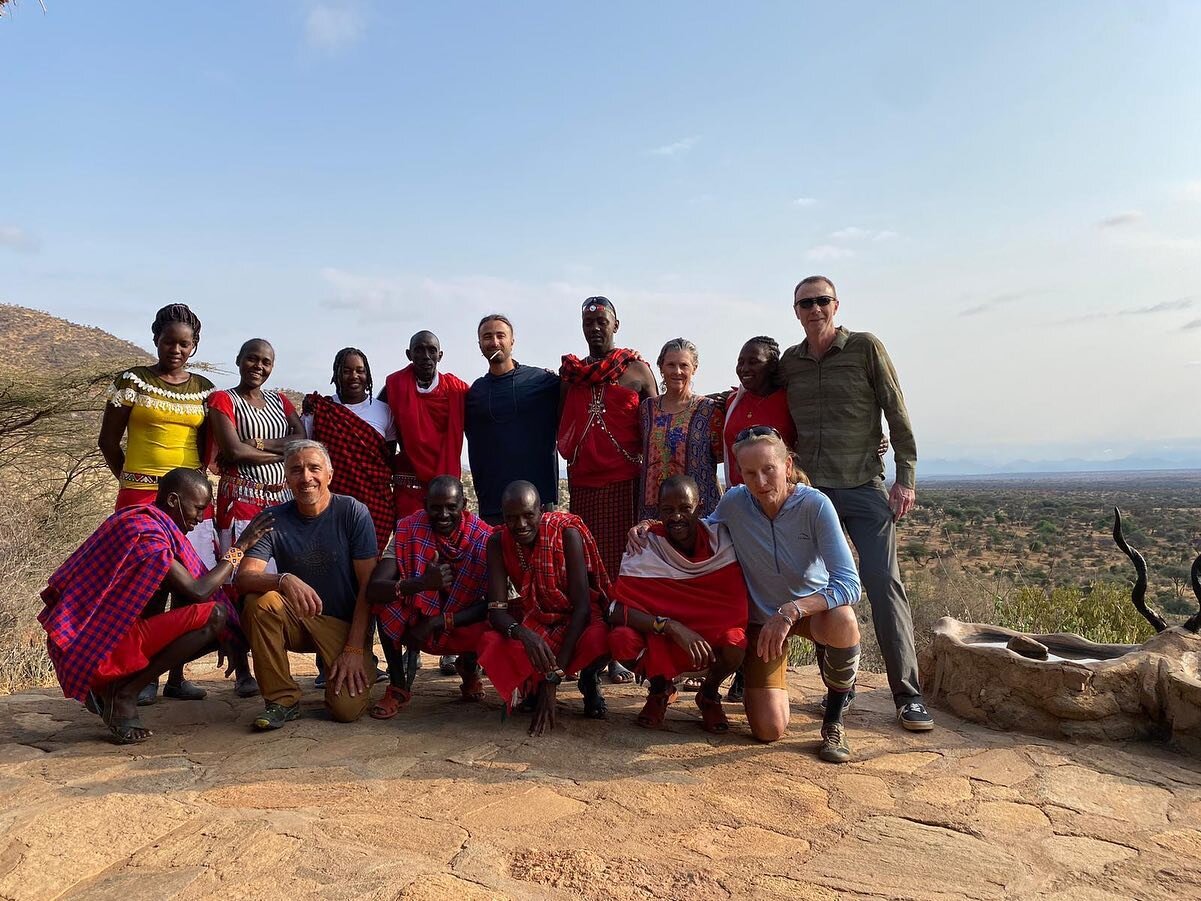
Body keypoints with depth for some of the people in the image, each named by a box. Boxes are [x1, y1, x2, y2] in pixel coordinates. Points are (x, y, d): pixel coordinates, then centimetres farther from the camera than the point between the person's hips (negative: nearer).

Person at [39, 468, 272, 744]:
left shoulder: (144, 521, 13)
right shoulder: (146, 532, -19)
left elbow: (190, 588, 15)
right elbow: (198, 592, -20)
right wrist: (240, 547, -11)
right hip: (97, 645, -10)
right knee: (213, 616, -21)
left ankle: (108, 689, 9)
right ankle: (124, 693, -8)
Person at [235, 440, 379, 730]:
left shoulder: (354, 512, -10)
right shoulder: (273, 520, -4)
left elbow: (368, 586, -11)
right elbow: (243, 577, -16)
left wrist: (354, 649, -16)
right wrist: (284, 580, -38)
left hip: (346, 623, -2)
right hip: (296, 620, 2)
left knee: (348, 709, -21)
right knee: (259, 601, -29)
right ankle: (283, 699, -12)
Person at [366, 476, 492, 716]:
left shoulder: (483, 538, -17)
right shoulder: (409, 530, -16)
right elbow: (373, 589, -26)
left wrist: (439, 621, -28)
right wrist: (423, 582, -44)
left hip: (463, 627, 0)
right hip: (416, 624, 0)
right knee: (386, 600, -28)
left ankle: (468, 665, 10)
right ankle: (398, 686, -9)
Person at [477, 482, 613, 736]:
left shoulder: (567, 532, -23)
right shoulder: (498, 542, -14)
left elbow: (582, 605, -25)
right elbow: (496, 609, -17)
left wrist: (553, 678, -29)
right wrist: (523, 633, -43)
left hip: (576, 618, -2)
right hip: (534, 619, 3)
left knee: (600, 639, -38)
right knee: (491, 646, -29)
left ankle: (588, 678, 1)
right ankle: (533, 686, 6)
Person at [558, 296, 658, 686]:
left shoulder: (637, 369, 7)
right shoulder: (569, 371, 16)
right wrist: (572, 454, 8)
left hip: (625, 483, -3)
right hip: (582, 484, 3)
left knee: (623, 566, -4)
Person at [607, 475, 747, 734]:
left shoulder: (721, 541, -14)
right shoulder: (645, 547, -16)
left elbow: (735, 607, -8)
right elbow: (617, 610, -23)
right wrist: (670, 626, -34)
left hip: (711, 639, 0)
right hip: (660, 641, 0)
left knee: (735, 645, -33)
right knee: (622, 639, -30)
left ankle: (710, 694, 5)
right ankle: (660, 690, 7)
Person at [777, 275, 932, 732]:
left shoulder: (866, 348, 0)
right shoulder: (788, 362, 10)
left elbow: (896, 414, -2)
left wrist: (906, 477, -7)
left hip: (864, 488, -3)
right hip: (809, 490, 4)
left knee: (883, 584, -9)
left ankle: (908, 696, 0)